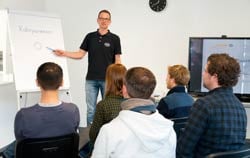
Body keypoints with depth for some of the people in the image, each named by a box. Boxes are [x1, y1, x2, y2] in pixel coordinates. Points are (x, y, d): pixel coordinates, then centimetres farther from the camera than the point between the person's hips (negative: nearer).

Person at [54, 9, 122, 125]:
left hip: (107, 79, -2)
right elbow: (80, 54, 5)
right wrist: (64, 53, -8)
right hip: (91, 79, 2)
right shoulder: (90, 37, 7)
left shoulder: (114, 39, 0)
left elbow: (117, 60, 0)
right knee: (90, 109, 5)